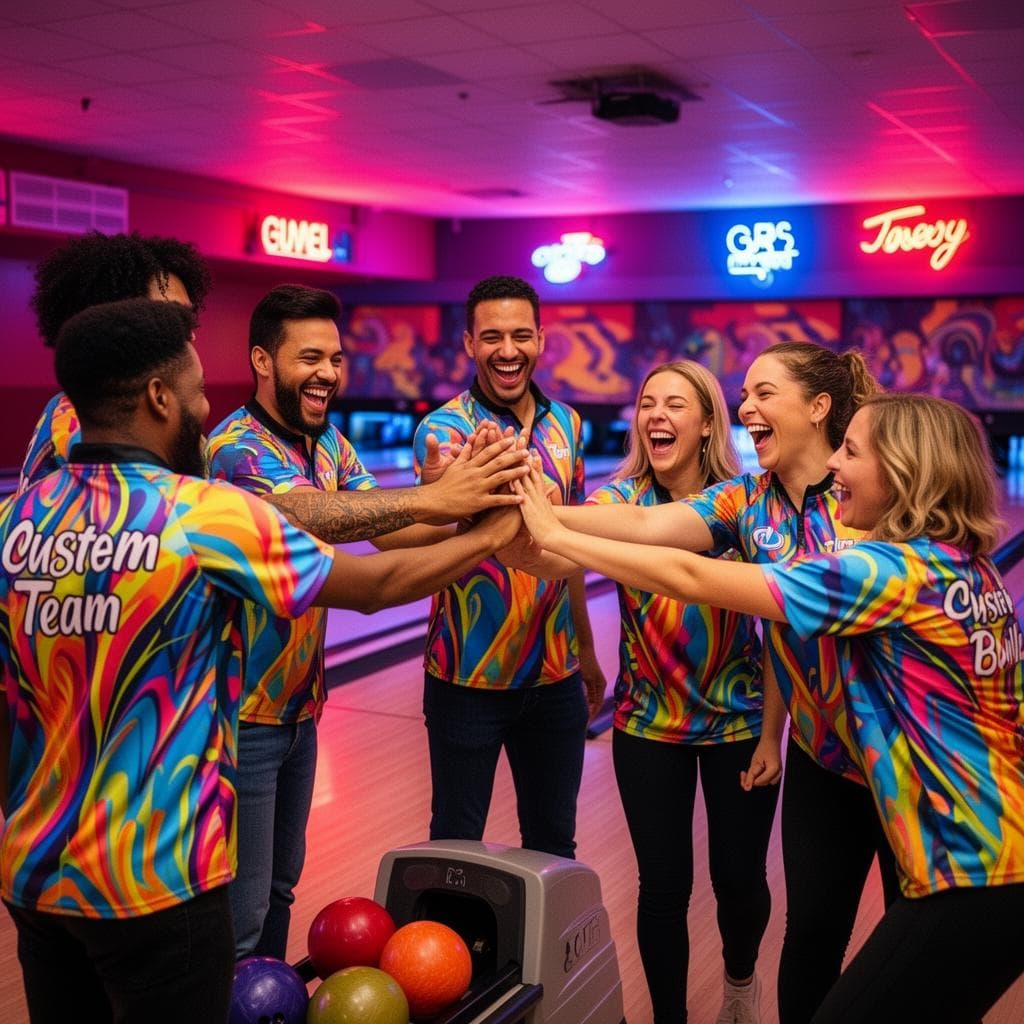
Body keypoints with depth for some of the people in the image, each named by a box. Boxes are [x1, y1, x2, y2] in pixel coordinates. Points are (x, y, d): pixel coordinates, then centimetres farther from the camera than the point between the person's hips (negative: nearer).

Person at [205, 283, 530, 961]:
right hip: (242, 716, -8)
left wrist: (469, 505, -29)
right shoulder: (238, 447, -19)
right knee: (239, 914, 1)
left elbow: (390, 531, -9)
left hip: (300, 704, 8)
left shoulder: (329, 443, 5)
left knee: (280, 886, 20)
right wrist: (433, 498, -52)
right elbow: (314, 516, -40)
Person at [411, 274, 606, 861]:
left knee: (554, 840, 18)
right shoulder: (446, 428, -12)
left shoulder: (566, 423, 4)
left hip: (555, 675, 5)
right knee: (456, 842, 10)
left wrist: (586, 648, 15)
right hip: (469, 677, -4)